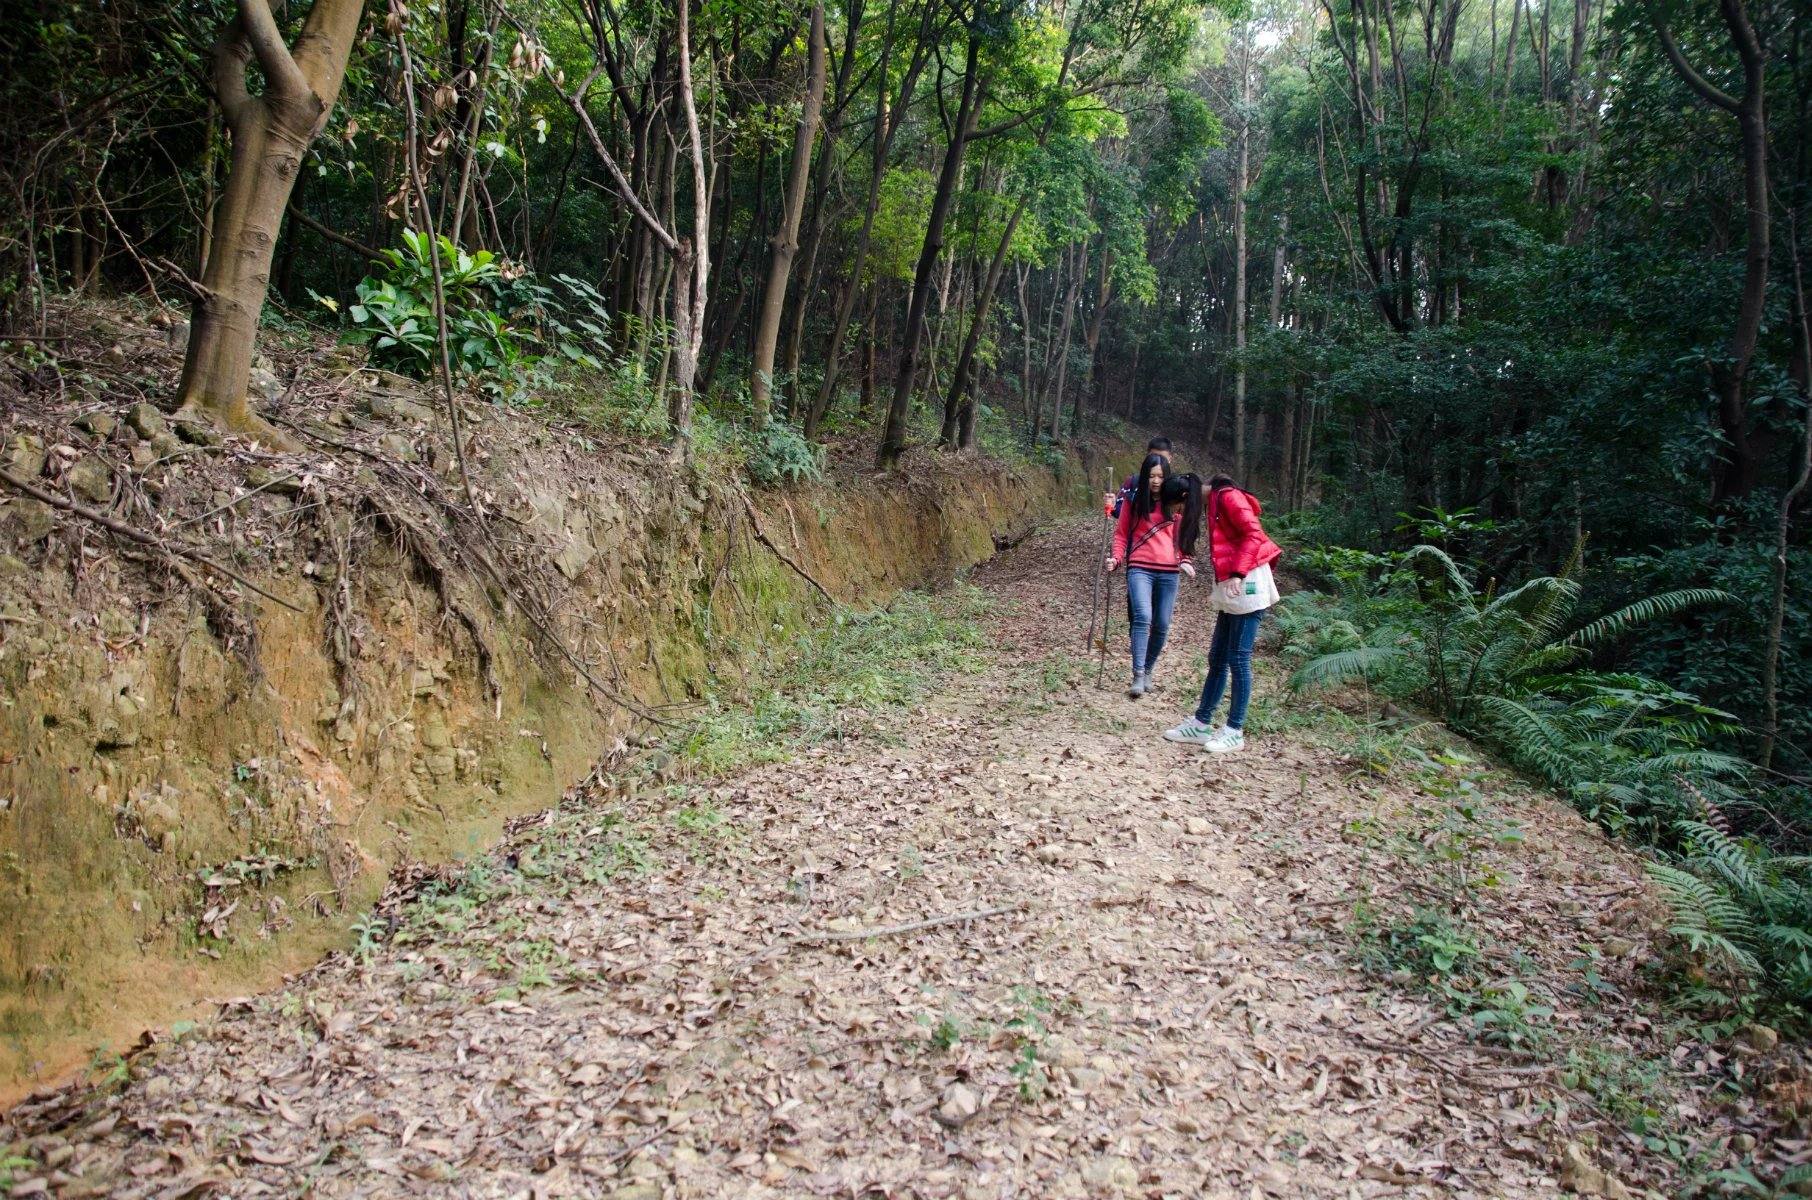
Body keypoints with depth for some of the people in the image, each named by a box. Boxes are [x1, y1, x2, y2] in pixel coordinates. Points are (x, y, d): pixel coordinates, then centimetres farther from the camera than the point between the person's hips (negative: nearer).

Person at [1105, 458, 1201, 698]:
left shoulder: (1174, 502, 9)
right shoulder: (1133, 500, 5)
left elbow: (1180, 536, 17)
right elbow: (1121, 533, 9)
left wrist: (1185, 561, 2)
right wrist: (1116, 557, -7)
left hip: (1169, 572, 3)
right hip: (1140, 569, -2)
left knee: (1162, 625, 2)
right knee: (1143, 618, -20)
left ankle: (1148, 671, 19)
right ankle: (1138, 676, -19)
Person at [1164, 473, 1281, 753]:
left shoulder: (1229, 496, -8)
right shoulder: (1216, 502, 19)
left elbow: (1253, 534, -18)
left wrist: (1238, 573, -26)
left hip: (1246, 584, -9)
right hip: (1230, 588, 9)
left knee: (1238, 659, -4)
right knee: (1217, 658, 11)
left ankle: (1235, 731, 3)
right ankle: (1201, 724, 17)